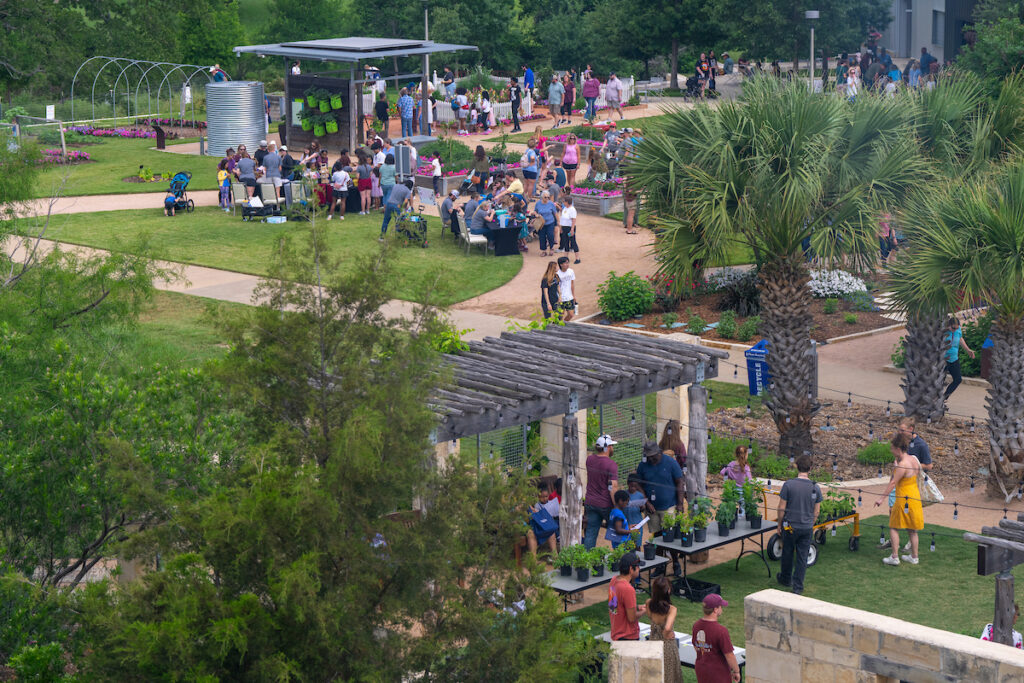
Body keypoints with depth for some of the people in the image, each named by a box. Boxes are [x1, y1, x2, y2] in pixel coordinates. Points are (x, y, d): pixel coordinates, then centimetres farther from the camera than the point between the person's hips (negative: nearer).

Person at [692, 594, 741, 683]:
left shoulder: (696, 625, -3)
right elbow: (729, 655, -19)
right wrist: (736, 671, -5)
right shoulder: (721, 631, -25)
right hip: (718, 672, -7)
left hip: (700, 669, 7)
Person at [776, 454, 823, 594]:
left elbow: (782, 508, -10)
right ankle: (798, 587, 8)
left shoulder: (788, 485, -14)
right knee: (802, 557, 7)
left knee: (787, 554, 18)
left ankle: (786, 579, 35)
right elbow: (816, 512, 3)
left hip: (790, 526, -2)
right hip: (807, 528, 2)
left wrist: (779, 525, 4)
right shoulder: (816, 488, -5)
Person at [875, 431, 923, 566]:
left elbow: (893, 483, -20)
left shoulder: (902, 465, -20)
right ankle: (914, 557, 22)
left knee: (894, 527, 3)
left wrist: (881, 498, -16)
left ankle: (894, 557, 3)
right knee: (912, 529, 16)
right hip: (915, 496, 8)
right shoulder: (913, 460, 5)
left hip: (904, 498, -8)